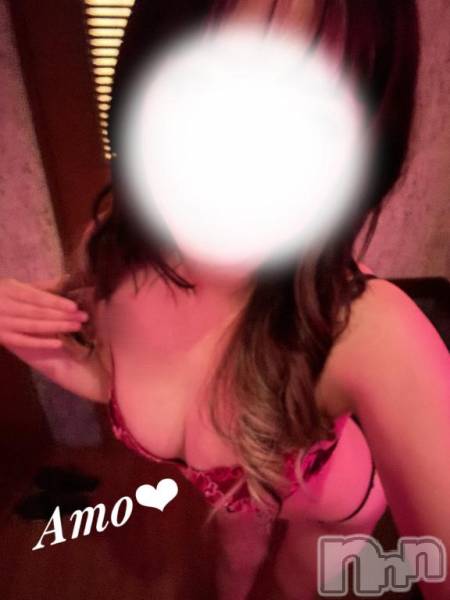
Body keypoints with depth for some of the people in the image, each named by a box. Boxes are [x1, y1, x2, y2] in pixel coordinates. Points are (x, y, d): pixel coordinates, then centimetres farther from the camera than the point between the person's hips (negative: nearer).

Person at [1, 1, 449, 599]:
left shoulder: (372, 332, -45)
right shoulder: (112, 250, -30)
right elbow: (122, 383, -11)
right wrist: (51, 355, -28)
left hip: (333, 493, -2)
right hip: (232, 486, 3)